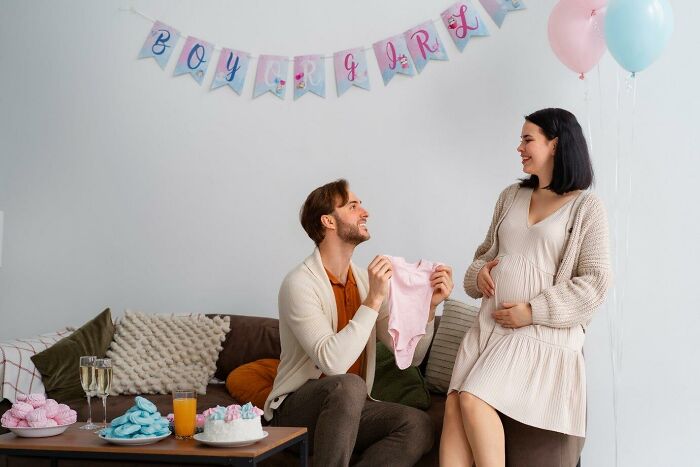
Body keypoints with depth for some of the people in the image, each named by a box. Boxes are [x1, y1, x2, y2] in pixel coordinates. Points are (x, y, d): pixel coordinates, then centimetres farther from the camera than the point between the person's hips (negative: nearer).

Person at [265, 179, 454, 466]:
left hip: (348, 410, 6)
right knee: (349, 386, -36)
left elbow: (410, 356, 3)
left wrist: (429, 306, -12)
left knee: (418, 425, -21)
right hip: (295, 409, -6)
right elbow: (332, 362, -27)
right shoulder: (299, 283, -14)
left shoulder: (367, 280, 6)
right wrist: (373, 300, -26)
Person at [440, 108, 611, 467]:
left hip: (541, 331, -5)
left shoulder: (586, 207, -1)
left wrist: (534, 311, -13)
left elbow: (594, 282, -7)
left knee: (474, 401, -24)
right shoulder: (511, 196, 17)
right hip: (490, 323, 5)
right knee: (455, 405, -17)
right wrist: (479, 272, 5)